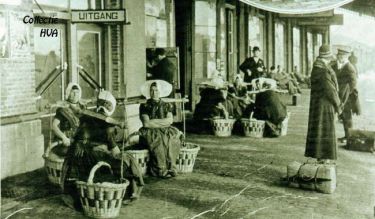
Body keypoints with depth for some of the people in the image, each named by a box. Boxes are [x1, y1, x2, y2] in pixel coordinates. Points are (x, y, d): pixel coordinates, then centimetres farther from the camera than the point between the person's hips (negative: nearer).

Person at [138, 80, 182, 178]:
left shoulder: (166, 106, 15)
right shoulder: (144, 106, 6)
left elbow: (170, 120, -1)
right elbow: (146, 123, -7)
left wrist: (154, 122, -9)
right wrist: (162, 123, -6)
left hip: (165, 131, 2)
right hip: (150, 133, -2)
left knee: (173, 139, -31)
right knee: (158, 141, -35)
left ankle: (170, 167, -29)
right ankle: (162, 170, -32)